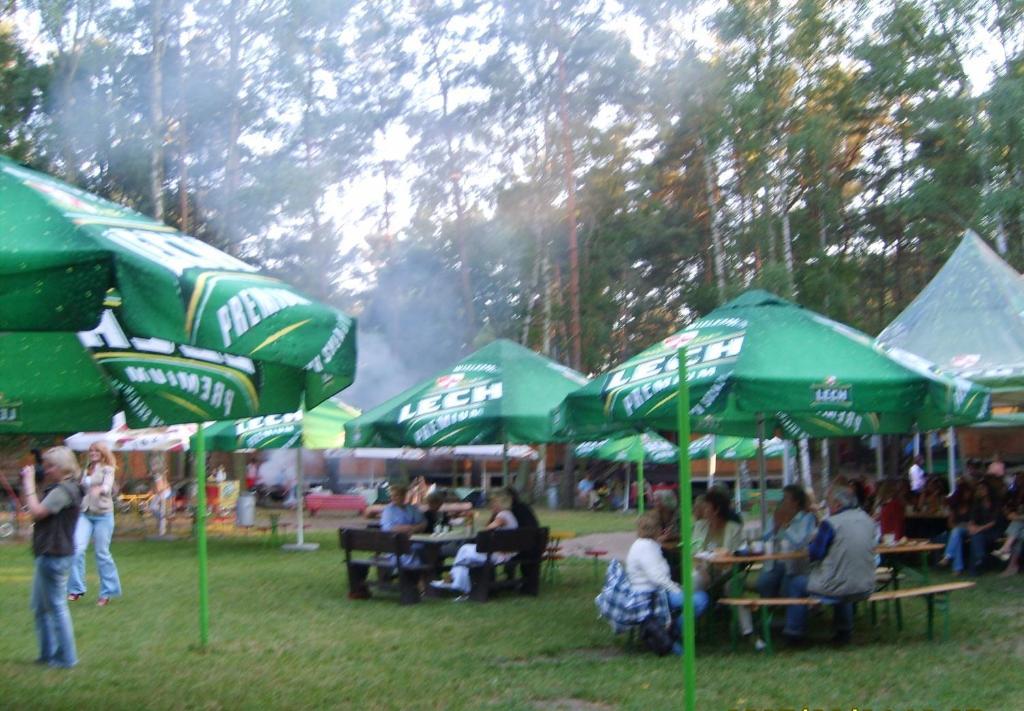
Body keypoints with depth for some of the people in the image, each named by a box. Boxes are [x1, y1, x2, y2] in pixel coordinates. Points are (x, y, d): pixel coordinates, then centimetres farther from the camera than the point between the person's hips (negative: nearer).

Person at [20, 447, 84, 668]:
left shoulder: (63, 490, -18)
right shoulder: (57, 488, 15)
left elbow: (36, 512, -24)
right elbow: (35, 510, 15)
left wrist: (29, 484, -16)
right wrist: (27, 484, 7)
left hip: (54, 556, -11)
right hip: (48, 555, 11)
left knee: (57, 606, -3)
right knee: (41, 607, 18)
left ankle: (66, 658, 4)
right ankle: (48, 653, 26)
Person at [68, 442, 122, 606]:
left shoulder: (108, 469, -2)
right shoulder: (86, 470, 15)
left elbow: (108, 486, -21)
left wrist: (100, 489, -41)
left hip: (103, 514, -5)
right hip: (85, 513, 5)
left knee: (102, 553, -1)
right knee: (77, 548, -12)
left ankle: (107, 592, 12)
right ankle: (76, 589, -4)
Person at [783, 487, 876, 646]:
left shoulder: (831, 523, -15)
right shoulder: (868, 521, 4)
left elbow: (814, 554, -9)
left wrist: (813, 541, 12)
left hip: (837, 589, -6)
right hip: (865, 588, 7)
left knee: (796, 584, 16)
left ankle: (794, 633, 22)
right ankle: (844, 632, 42)